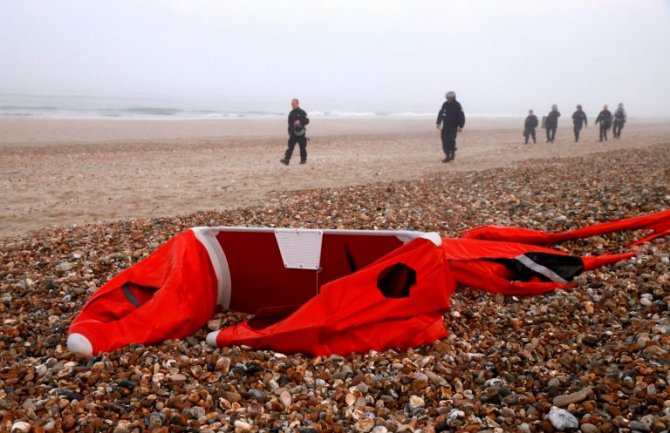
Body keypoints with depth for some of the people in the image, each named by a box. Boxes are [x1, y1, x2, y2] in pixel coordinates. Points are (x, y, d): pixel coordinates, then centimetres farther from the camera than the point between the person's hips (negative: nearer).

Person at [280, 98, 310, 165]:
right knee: (290, 147, -5)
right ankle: (286, 160, -13)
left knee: (302, 147, 4)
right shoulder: (291, 113, 14)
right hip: (293, 133, 5)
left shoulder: (302, 112, -4)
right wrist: (289, 132, 16)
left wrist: (300, 122, -23)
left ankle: (303, 160, 16)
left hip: (300, 133, -4)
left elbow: (307, 121, -7)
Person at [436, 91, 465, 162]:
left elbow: (461, 116, -8)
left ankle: (453, 152, 10)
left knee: (451, 139, -17)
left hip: (454, 126, -4)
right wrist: (438, 123, 10)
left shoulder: (457, 105, -9)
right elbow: (440, 114, 14)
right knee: (445, 140, -3)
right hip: (446, 126, 4)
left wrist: (461, 126, -13)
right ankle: (447, 156, 4)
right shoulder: (445, 104, 2)